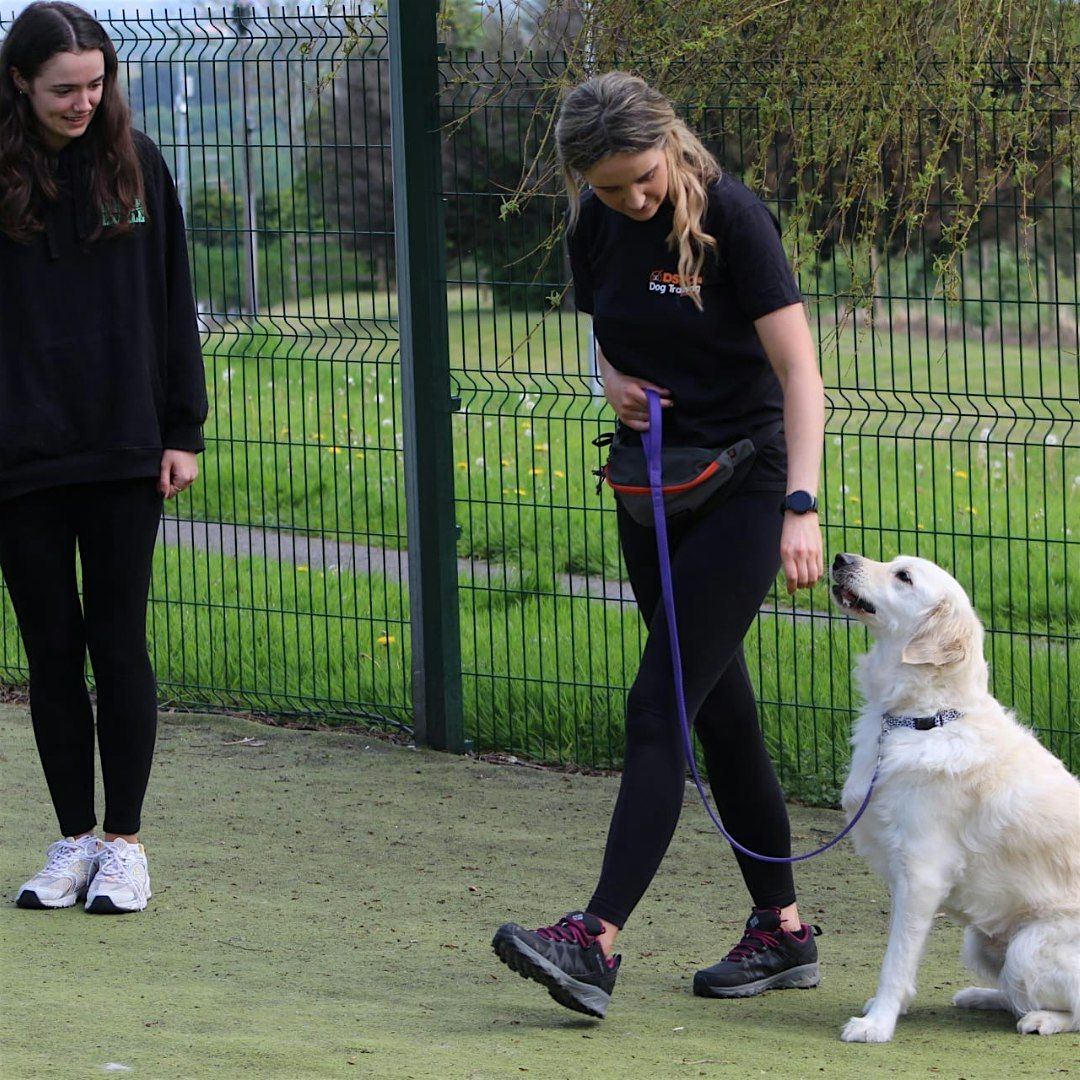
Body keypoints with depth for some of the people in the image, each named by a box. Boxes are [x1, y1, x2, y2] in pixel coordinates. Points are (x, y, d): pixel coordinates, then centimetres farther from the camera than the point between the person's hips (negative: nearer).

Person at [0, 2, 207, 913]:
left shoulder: (135, 163, 3)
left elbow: (173, 306, 6)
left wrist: (183, 430, 2)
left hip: (122, 457, 1)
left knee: (119, 646, 3)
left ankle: (124, 842, 10)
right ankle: (74, 840, 17)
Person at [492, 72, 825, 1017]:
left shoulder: (731, 218, -17)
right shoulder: (596, 229, 2)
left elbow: (800, 373, -22)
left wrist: (802, 507, -33)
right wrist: (615, 379, -4)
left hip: (744, 484, -7)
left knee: (661, 706, -13)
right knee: (720, 709, 10)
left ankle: (598, 939, -19)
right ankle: (784, 933, 18)